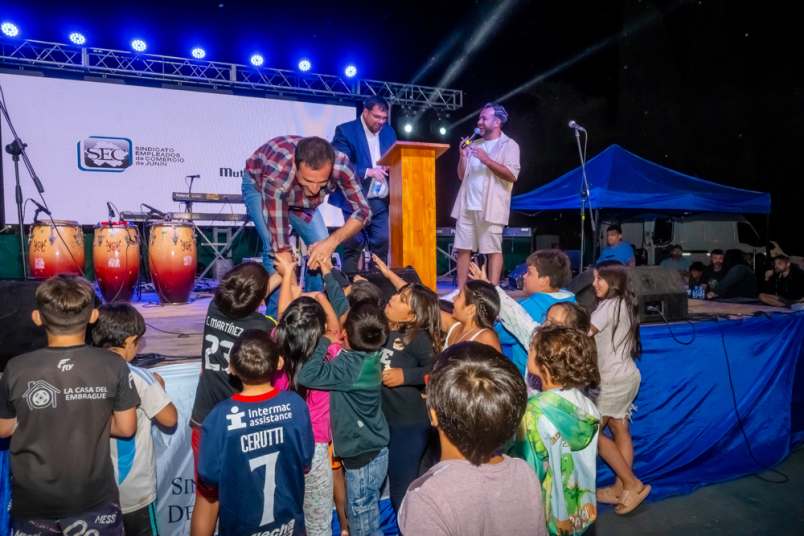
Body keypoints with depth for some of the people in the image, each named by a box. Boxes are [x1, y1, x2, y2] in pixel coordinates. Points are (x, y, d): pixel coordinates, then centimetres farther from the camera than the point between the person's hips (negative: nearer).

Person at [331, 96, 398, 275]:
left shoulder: (389, 131, 13)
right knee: (353, 246, -1)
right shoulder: (345, 131, -5)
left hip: (381, 201, 5)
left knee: (382, 244, 2)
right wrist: (367, 171, -24)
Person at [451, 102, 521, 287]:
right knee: (463, 248, 4)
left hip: (490, 207, -5)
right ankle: (460, 290, 10)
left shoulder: (509, 145, 2)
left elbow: (512, 175, -11)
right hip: (467, 206, 6)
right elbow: (462, 176, 18)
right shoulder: (475, 144, 19)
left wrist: (487, 160, -16)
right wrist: (463, 156, 2)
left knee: (493, 250, -4)